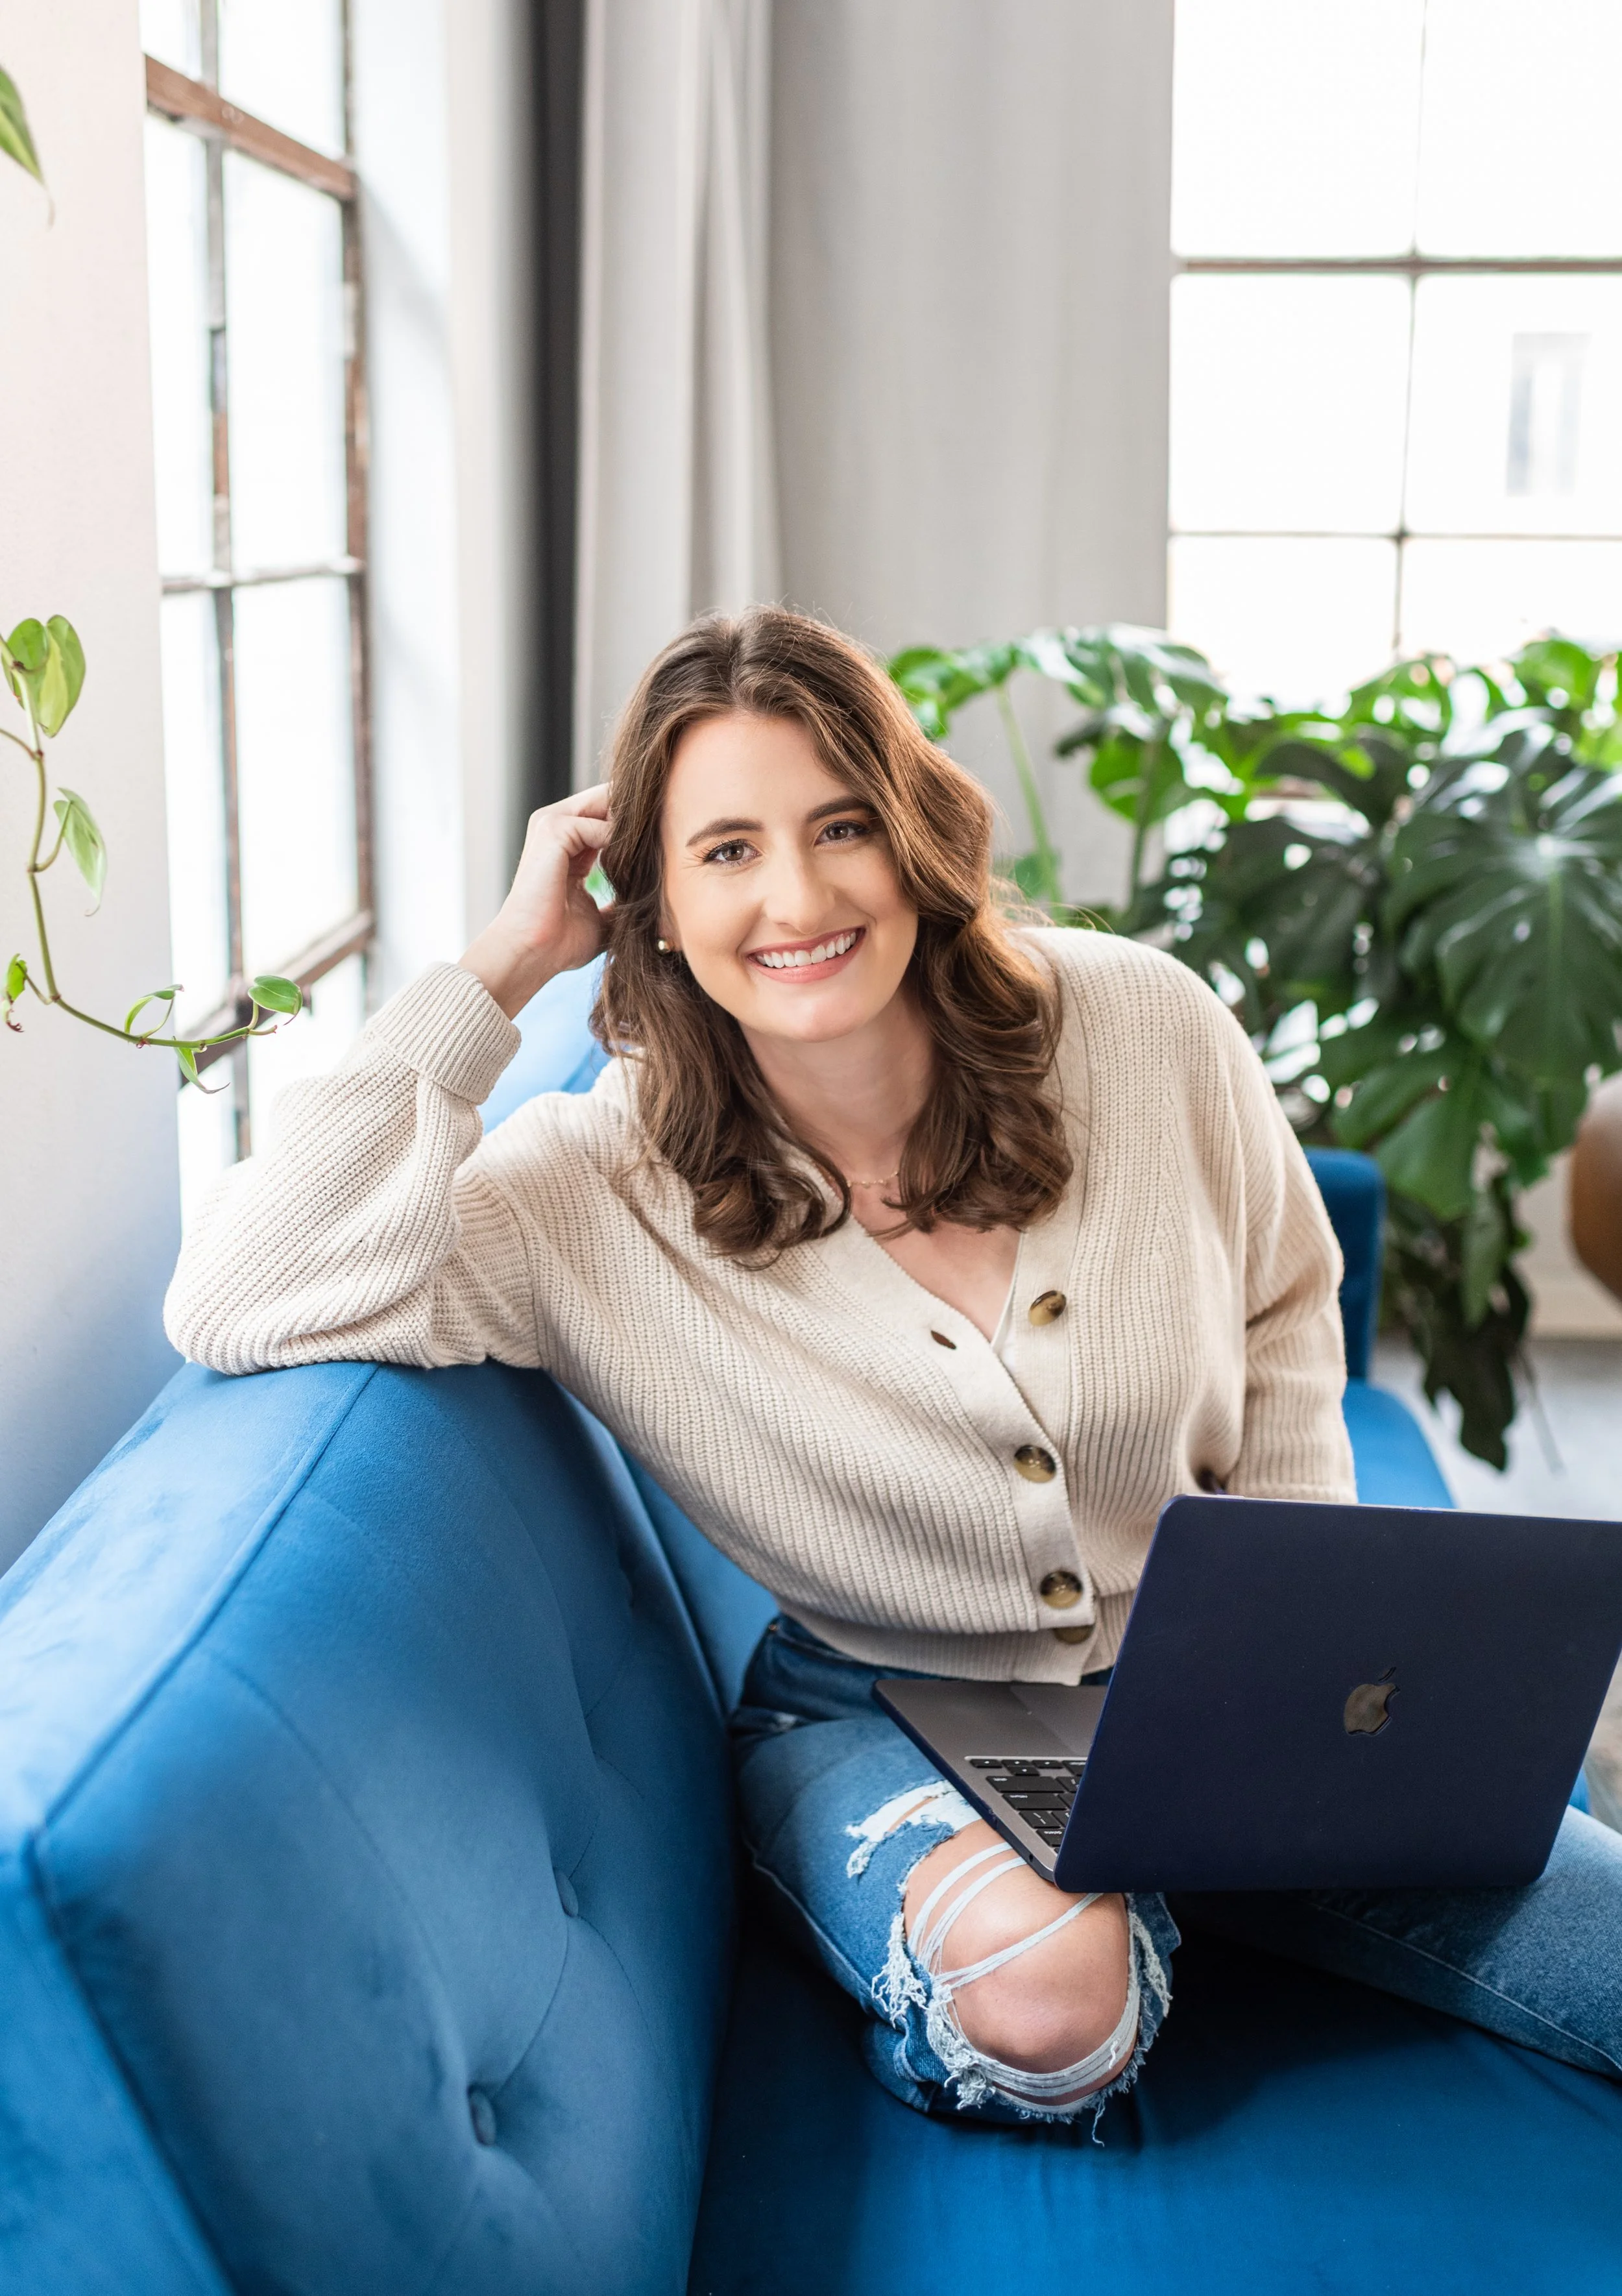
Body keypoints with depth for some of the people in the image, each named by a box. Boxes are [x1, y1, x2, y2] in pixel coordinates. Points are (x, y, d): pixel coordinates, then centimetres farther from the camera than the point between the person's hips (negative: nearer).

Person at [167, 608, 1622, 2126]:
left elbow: (1283, 1309, 7)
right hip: (876, 1716, -3)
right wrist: (500, 969, -28)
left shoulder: (1146, 1029, -12)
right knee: (1043, 1997, -35)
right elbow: (241, 1306, -32)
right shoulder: (603, 1192, -19)